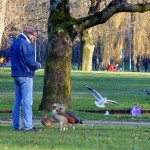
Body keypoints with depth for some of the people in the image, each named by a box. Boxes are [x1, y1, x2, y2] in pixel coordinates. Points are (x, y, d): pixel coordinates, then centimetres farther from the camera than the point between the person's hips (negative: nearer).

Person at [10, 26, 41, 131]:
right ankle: (28, 126, -10)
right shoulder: (26, 44, -13)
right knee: (27, 101, -7)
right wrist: (38, 65, 2)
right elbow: (29, 61, -18)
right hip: (25, 76, -9)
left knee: (17, 101, 10)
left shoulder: (14, 44, 16)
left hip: (16, 75, 9)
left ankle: (16, 125, 10)